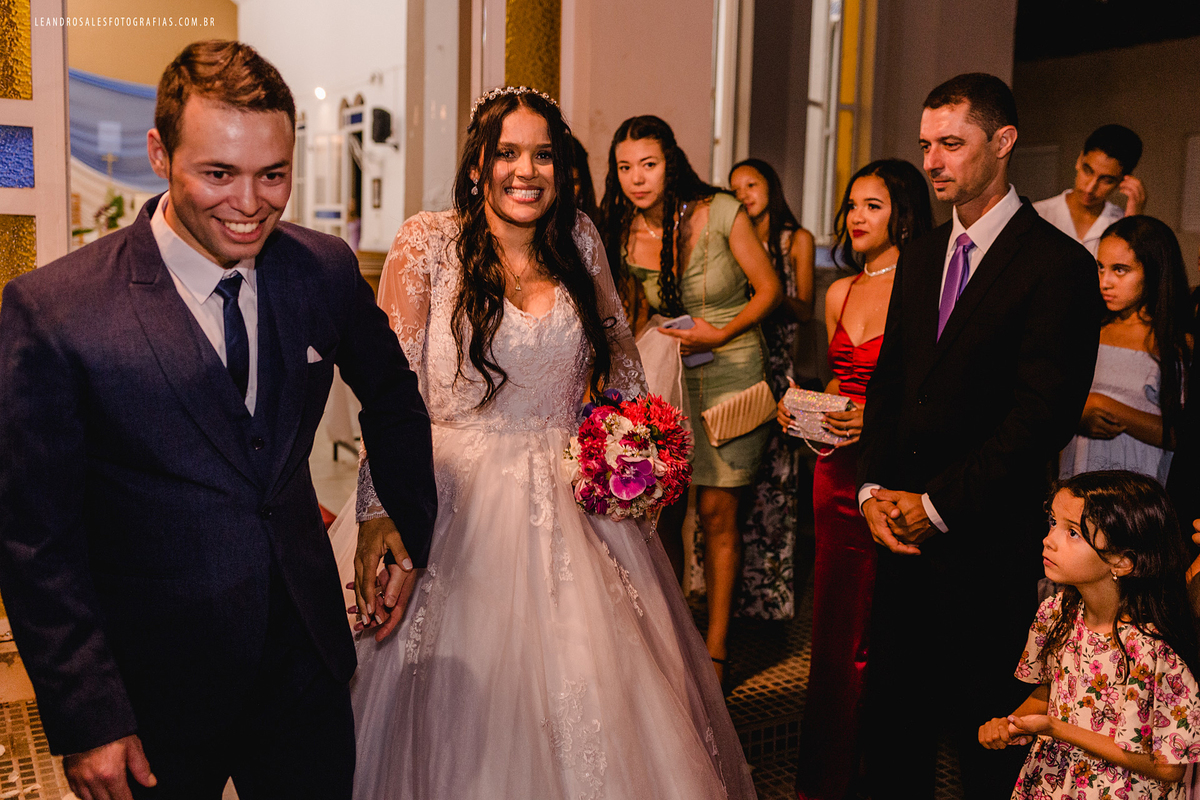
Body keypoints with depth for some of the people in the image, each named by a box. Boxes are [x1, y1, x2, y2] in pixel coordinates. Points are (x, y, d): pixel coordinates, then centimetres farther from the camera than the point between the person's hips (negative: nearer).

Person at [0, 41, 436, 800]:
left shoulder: (326, 269, -5)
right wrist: (87, 717, -13)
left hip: (307, 660, 3)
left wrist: (407, 532, 11)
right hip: (153, 686, -3)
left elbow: (393, 398, 13)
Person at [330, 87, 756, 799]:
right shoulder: (428, 244, -7)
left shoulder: (580, 241, 4)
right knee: (466, 713, 6)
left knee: (599, 699, 10)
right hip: (460, 501, -3)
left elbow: (619, 352, 17)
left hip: (572, 497, 4)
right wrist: (377, 510, -17)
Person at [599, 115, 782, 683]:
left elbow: (769, 288, -5)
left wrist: (721, 334, -17)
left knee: (716, 511, -1)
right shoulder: (625, 237, -3)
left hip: (731, 371, -3)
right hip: (668, 377, 3)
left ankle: (716, 644, 11)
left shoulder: (720, 213, -13)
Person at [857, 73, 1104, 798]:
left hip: (988, 540, -6)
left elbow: (1042, 416, -17)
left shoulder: (1058, 265, -11)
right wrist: (875, 488, 0)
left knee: (985, 726, 10)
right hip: (904, 525, 6)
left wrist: (937, 505, -14)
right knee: (892, 713, 13)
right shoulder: (921, 256, 12)